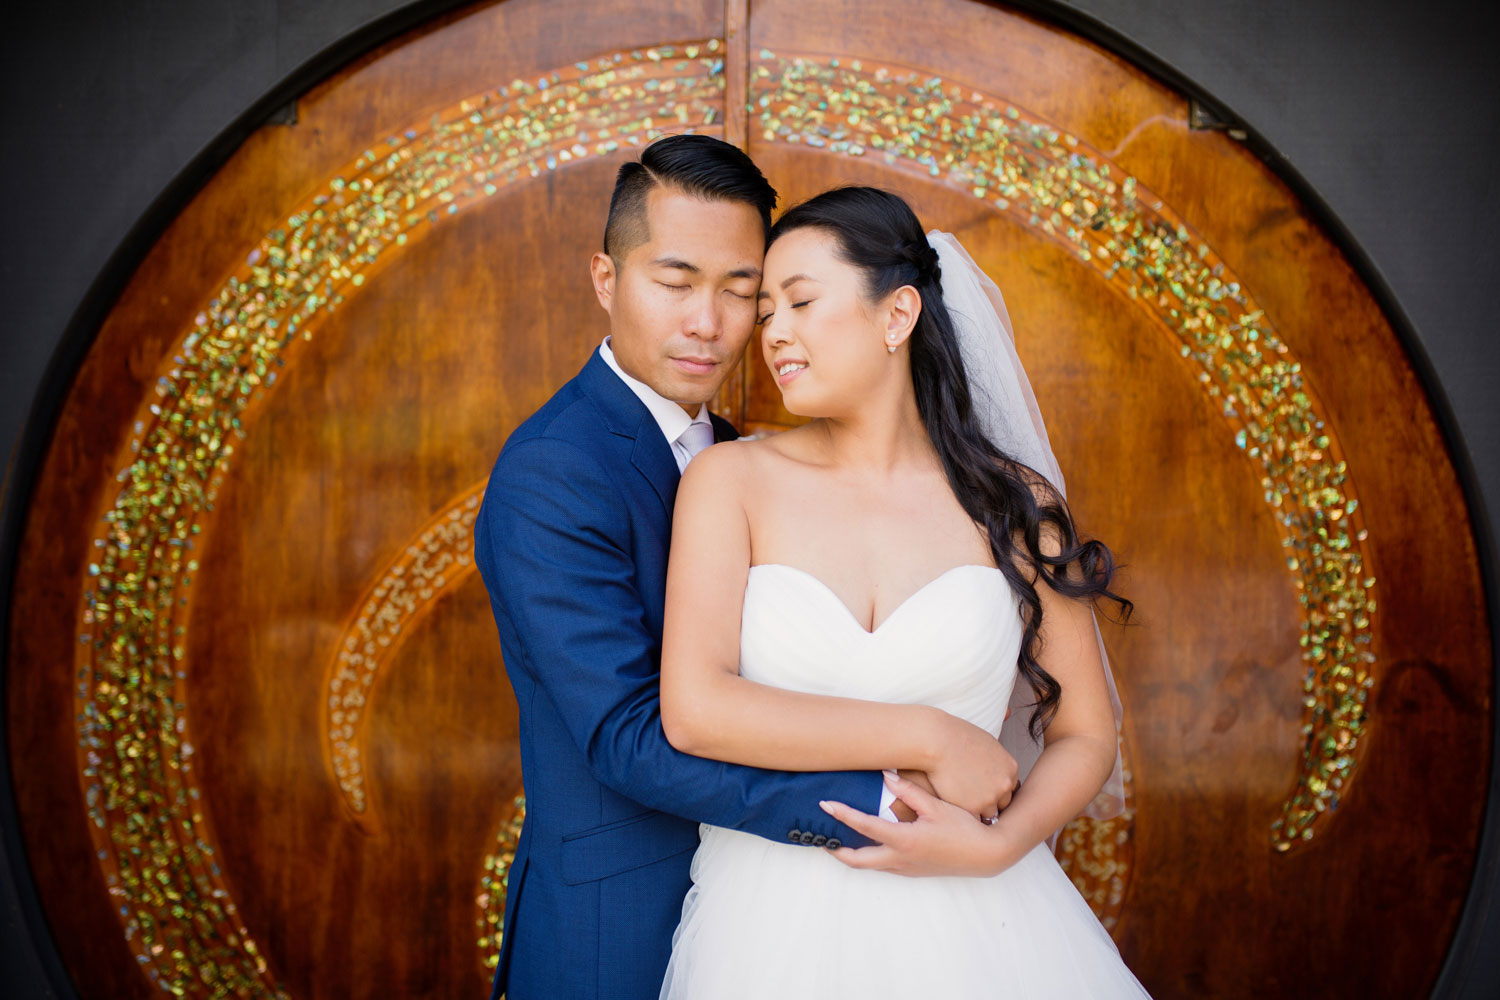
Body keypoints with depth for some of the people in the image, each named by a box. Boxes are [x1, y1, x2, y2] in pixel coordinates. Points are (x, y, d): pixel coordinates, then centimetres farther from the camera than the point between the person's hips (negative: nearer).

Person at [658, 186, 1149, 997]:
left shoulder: (1014, 505, -1)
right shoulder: (731, 482, -4)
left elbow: (1086, 734, 4)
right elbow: (693, 710, -16)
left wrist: (998, 846, -14)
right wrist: (926, 735, -15)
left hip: (970, 920, 1)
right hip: (777, 923, 0)